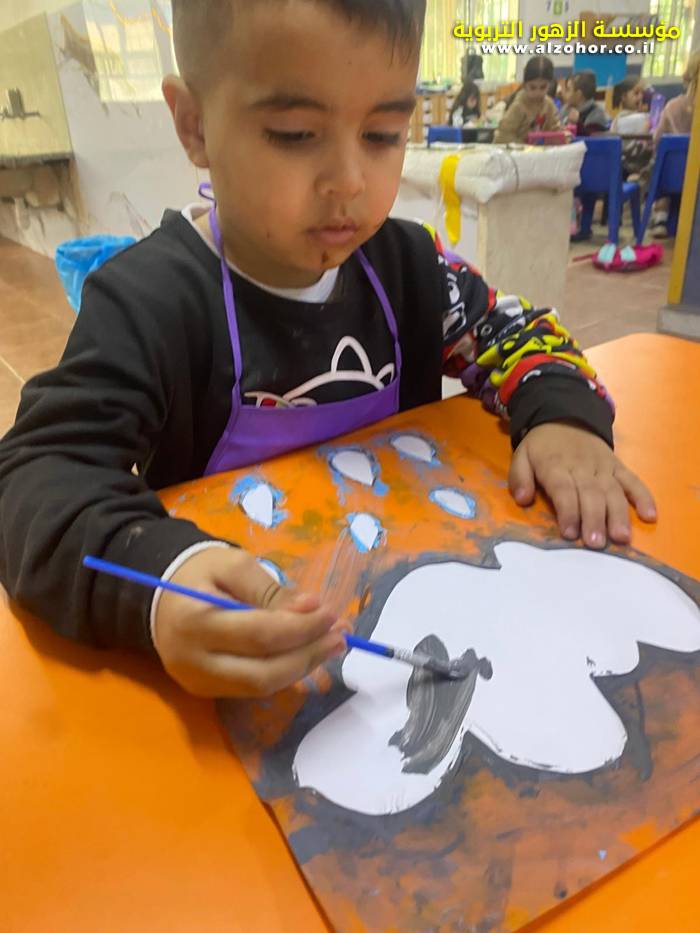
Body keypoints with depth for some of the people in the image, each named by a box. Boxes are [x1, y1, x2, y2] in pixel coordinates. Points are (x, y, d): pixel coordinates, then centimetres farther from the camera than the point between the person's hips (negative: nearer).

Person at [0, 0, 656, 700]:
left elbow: (510, 330, 10)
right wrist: (157, 578, -45)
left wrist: (563, 414, -12)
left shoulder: (406, 261, -1)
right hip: (229, 628, -3)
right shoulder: (146, 301, -17)